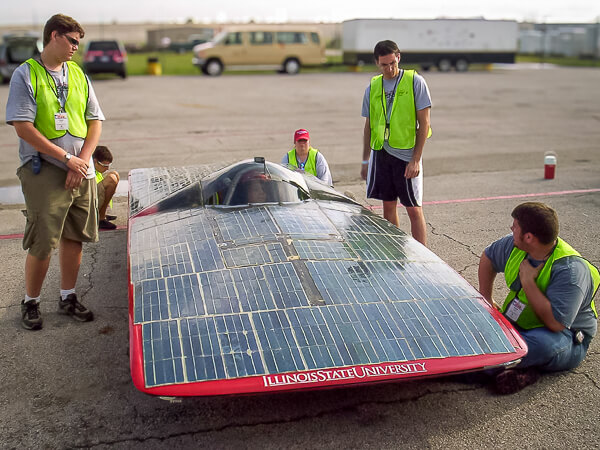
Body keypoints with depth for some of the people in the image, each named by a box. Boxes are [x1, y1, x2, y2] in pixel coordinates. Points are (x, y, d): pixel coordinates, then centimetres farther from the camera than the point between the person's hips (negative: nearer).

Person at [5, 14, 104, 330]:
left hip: (81, 172, 5)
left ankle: (68, 297, 26)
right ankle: (30, 302, 17)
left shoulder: (78, 75, 12)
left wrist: (83, 160, -4)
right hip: (44, 171, -5)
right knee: (42, 244, -2)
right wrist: (66, 157, -16)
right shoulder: (27, 74, -5)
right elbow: (23, 126, -13)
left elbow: (95, 121, 10)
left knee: (75, 237, 11)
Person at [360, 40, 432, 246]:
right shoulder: (373, 87, 9)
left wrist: (416, 159, -13)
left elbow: (424, 123, -7)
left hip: (406, 154, -4)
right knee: (388, 206, 11)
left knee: (414, 209, -2)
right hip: (381, 153, 4)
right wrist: (365, 160, 14)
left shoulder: (415, 82, -4)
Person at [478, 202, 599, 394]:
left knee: (542, 343, -42)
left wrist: (528, 281, -27)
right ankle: (523, 369, -22)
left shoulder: (570, 270, -27)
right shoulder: (514, 245, -6)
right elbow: (488, 257, 17)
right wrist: (486, 299, 12)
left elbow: (555, 323, -33)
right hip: (517, 327, 7)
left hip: (563, 337, -7)